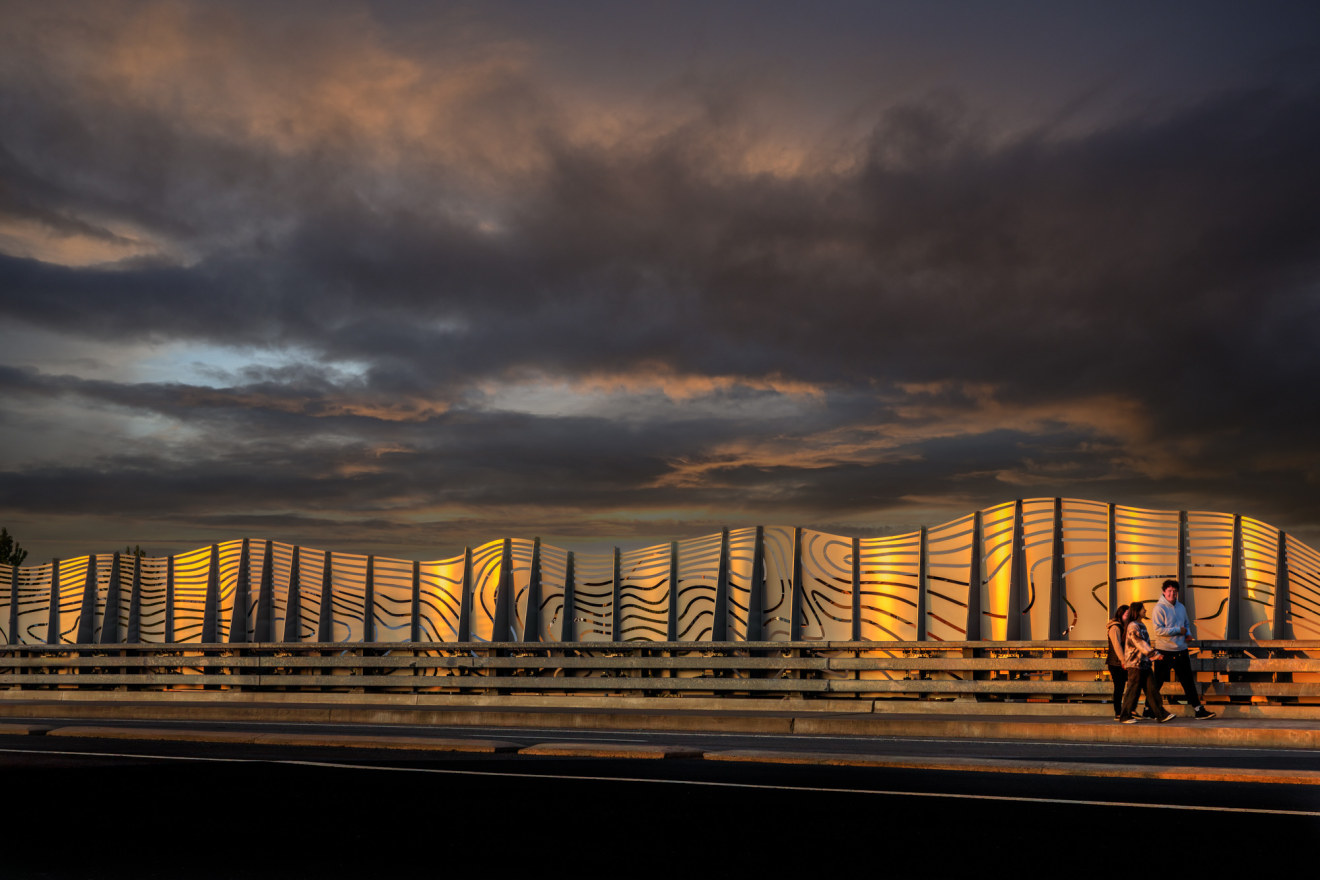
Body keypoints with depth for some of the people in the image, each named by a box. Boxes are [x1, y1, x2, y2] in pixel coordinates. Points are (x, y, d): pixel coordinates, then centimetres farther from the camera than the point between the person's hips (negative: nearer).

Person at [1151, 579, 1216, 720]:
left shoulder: (1181, 607, 11)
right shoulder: (1159, 608, -11)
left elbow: (1187, 624, 25)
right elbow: (1158, 629, -18)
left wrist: (1188, 633, 3)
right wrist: (1178, 630, -15)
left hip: (1181, 650, 6)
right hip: (1164, 651, -6)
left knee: (1188, 681, 9)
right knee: (1157, 682, 2)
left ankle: (1198, 710, 13)